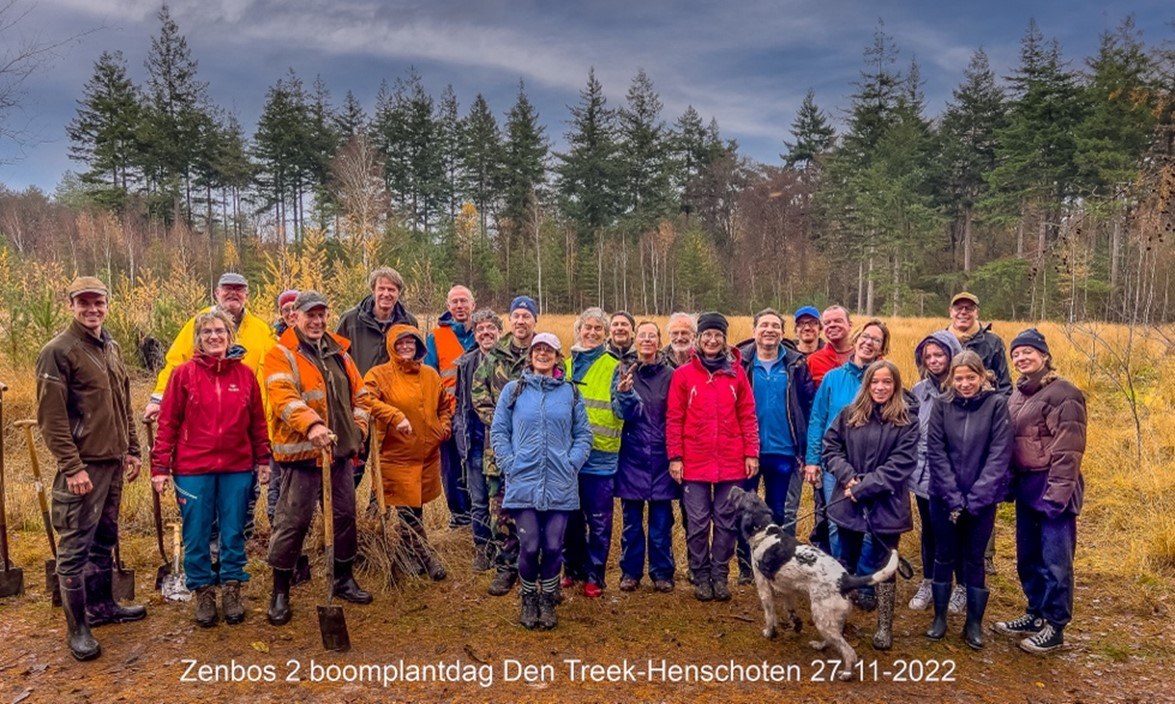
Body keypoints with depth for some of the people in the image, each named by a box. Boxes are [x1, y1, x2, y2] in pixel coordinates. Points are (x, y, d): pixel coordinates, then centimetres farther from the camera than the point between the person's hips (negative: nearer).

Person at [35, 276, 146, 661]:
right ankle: (77, 628, 8)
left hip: (112, 461, 8)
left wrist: (131, 449, 16)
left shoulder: (111, 347, 12)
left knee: (104, 539, 17)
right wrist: (71, 467, -19)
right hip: (83, 465, -7)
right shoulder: (58, 351, -11)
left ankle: (102, 605, 30)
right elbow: (51, 417, -15)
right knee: (75, 547, 0)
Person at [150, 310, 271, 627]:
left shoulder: (245, 374, 3)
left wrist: (263, 459, 8)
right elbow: (168, 422, -2)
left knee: (233, 533, 10)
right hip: (193, 469, -1)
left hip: (237, 469, 2)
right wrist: (160, 466, -4)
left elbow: (258, 421, 8)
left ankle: (232, 592, 23)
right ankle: (203, 594, 23)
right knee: (196, 535, 7)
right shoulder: (183, 373, -3)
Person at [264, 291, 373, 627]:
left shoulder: (339, 352, 13)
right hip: (301, 451, -6)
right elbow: (283, 397, -24)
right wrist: (311, 424, -40)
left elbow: (360, 394, 19)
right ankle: (280, 593, 14)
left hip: (340, 451, 6)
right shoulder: (281, 354, -7)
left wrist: (358, 429, 6)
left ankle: (344, 579, 31)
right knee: (292, 522, 0)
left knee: (345, 516, 15)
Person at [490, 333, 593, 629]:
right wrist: (509, 465, -4)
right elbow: (498, 431, 6)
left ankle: (548, 600, 25)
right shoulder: (513, 390, 6)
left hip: (560, 485, 1)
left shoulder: (571, 393, 8)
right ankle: (528, 599, 23)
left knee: (553, 547, 2)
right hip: (523, 483, -1)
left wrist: (572, 464, -3)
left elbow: (583, 434, 10)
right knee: (529, 547, -2)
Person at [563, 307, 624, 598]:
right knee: (570, 517, 14)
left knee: (599, 521, 4)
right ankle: (572, 568, 29)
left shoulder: (614, 367, -2)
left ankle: (594, 575, 17)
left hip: (600, 455, -4)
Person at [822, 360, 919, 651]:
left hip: (886, 504, -2)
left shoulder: (907, 421, -5)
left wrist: (863, 487, -17)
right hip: (849, 502, 2)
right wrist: (847, 477, -14)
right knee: (846, 561, 15)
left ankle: (884, 627, 20)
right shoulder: (848, 414, 3)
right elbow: (830, 447, 3)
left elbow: (901, 463, -12)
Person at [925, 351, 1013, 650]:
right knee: (944, 557, 11)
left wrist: (974, 500, -15)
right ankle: (940, 617, 25)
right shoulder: (942, 405, -3)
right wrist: (953, 498, -13)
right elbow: (936, 453, -5)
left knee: (974, 559, 9)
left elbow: (999, 455, -11)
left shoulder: (997, 404, -8)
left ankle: (974, 623, 23)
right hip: (945, 498, 1)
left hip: (983, 499, -1)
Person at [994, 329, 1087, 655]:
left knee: (1055, 558, 1)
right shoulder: (1018, 394, 13)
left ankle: (1055, 627, 12)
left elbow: (1068, 448, -16)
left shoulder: (1063, 393, -11)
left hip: (1051, 486, -8)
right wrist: (1009, 482, 13)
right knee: (1028, 556, 16)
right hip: (1025, 485, 8)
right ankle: (1036, 615, 30)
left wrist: (1057, 491, -19)